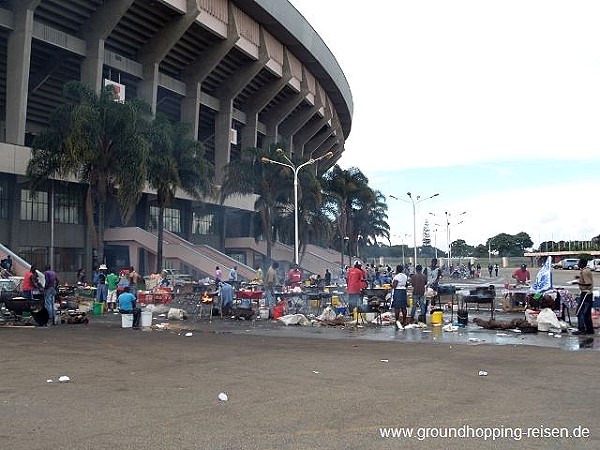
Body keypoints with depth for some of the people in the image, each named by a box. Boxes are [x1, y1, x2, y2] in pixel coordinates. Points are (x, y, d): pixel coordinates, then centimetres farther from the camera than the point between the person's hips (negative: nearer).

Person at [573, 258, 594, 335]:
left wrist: (578, 283, -18)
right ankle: (590, 329, 21)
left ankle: (581, 329, -3)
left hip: (585, 294, -10)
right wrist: (579, 278, 15)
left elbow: (588, 284, -24)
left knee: (580, 312, -5)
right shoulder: (587, 270, 11)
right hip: (588, 294, 10)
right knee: (587, 313, 15)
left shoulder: (584, 272, -19)